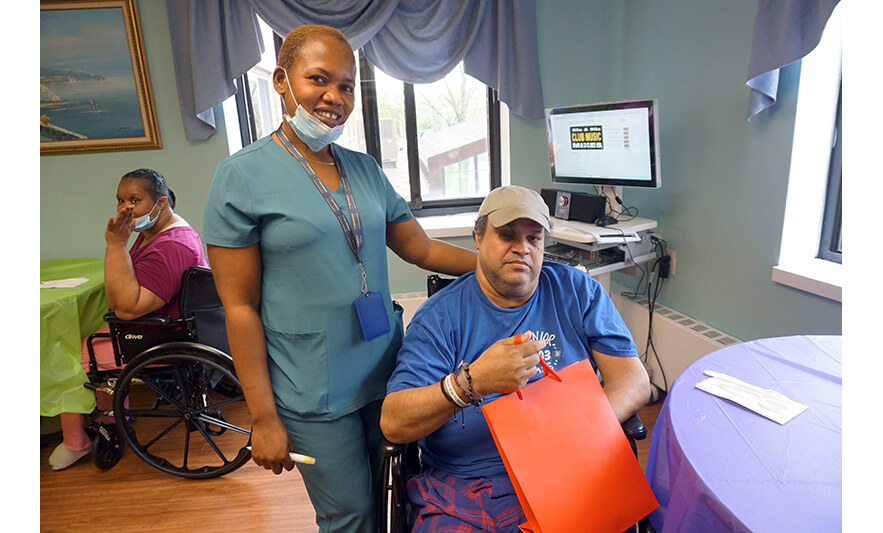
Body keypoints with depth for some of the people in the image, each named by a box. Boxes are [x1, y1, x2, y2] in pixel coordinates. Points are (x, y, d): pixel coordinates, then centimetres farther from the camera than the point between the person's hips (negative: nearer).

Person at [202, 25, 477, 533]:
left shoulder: (365, 169, 6)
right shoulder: (242, 175, -10)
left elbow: (421, 247, 10)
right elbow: (240, 306, -10)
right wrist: (264, 417, -9)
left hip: (385, 372, 5)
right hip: (315, 393, -4)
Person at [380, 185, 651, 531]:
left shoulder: (577, 292, 4)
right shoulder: (440, 317, -4)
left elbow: (634, 380, 1)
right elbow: (393, 424, -12)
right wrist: (472, 382, -29)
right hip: (462, 489, -1)